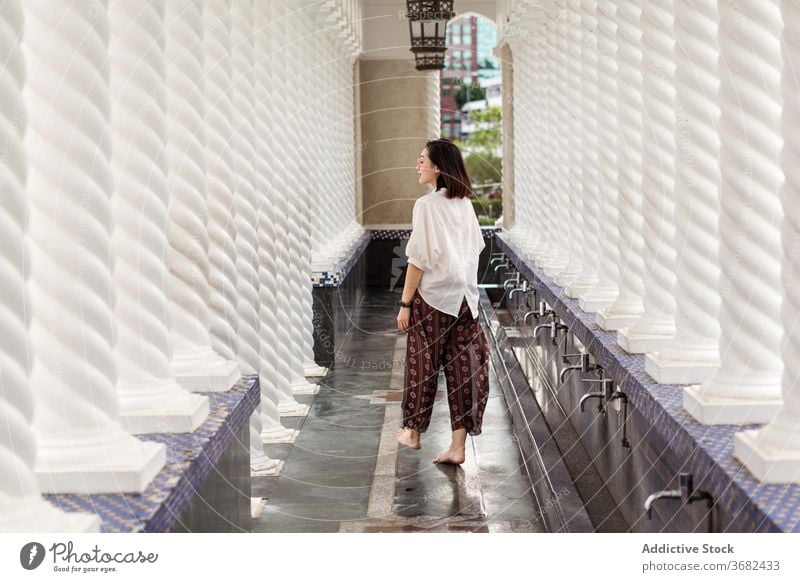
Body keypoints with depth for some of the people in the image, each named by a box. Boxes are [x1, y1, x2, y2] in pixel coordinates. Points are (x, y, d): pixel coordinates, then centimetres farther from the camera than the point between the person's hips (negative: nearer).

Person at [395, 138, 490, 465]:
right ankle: (458, 446, 4)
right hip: (464, 296, 6)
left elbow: (419, 259, -15)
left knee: (423, 364, 10)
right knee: (462, 366, 4)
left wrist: (405, 304, -10)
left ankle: (413, 432, 25)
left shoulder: (427, 205, -14)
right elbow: (476, 249, 12)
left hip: (433, 297, -6)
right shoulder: (465, 204, 7)